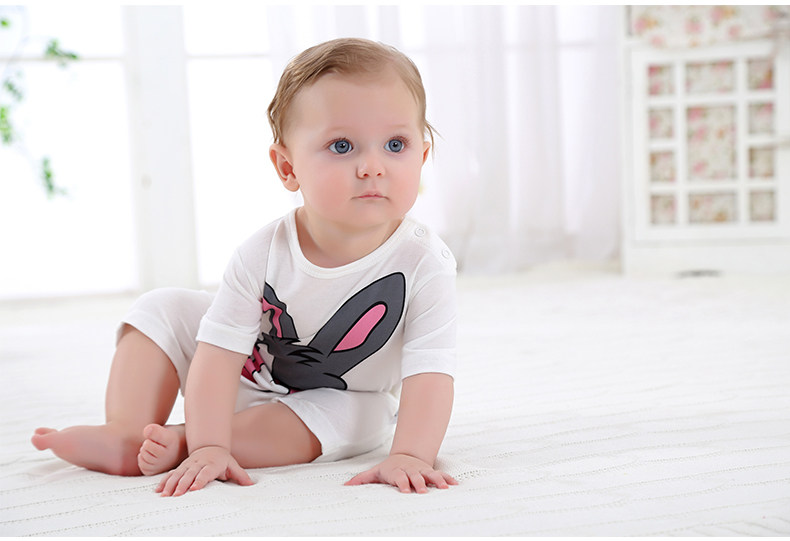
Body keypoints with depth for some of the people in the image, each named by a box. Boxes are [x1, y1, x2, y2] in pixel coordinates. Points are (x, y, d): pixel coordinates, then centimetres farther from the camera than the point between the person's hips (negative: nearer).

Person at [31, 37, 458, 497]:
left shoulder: (425, 265, -29)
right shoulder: (264, 254, -25)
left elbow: (430, 371, -33)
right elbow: (220, 351, -25)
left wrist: (410, 455, -49)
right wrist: (210, 446, -36)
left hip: (343, 404, -2)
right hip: (247, 379, 2)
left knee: (351, 417, -35)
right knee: (165, 309, -8)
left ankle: (176, 443, -28)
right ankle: (126, 434, -15)